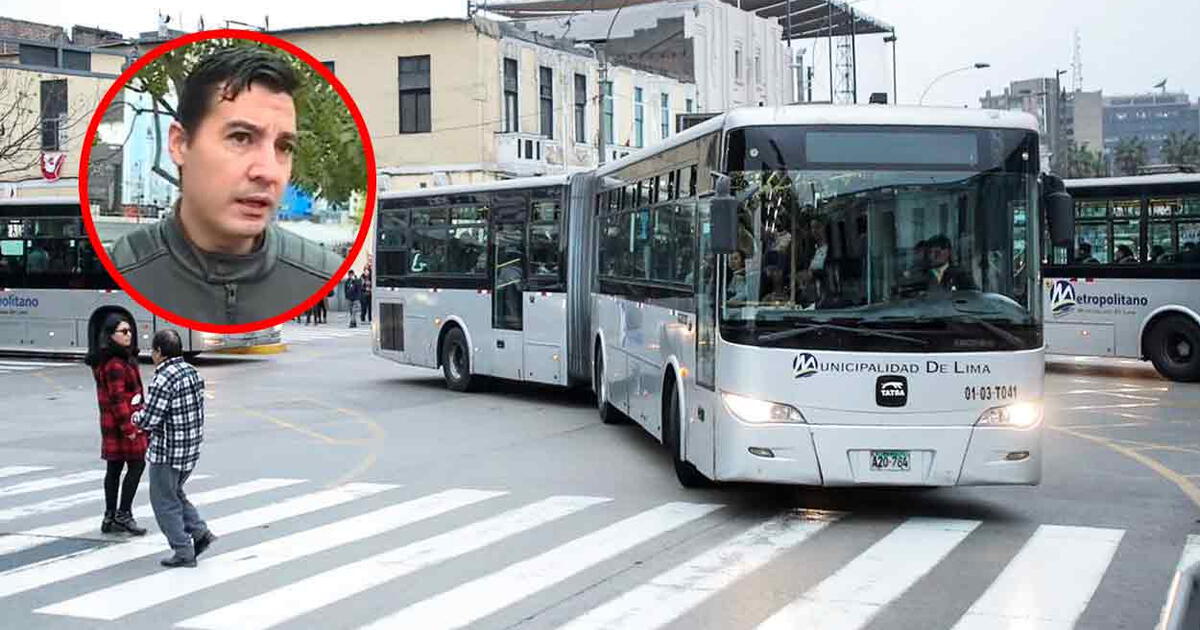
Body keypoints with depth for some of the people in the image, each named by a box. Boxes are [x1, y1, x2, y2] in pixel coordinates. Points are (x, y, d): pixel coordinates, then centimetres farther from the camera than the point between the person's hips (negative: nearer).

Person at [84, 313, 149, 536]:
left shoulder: (103, 360, 13)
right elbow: (117, 398, -22)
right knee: (136, 465, -2)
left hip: (110, 422, 10)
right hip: (123, 420, -10)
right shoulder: (116, 364, -19)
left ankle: (110, 518, 17)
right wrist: (128, 427, -20)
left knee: (114, 468, 12)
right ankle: (123, 514, 1)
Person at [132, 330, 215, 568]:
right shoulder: (192, 372, 6)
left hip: (167, 452, -8)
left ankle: (183, 552, 9)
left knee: (164, 501, 6)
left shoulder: (163, 380, -20)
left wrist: (135, 417, 1)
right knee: (175, 493, 25)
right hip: (192, 447, 8)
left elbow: (149, 420, -23)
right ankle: (200, 531, 15)